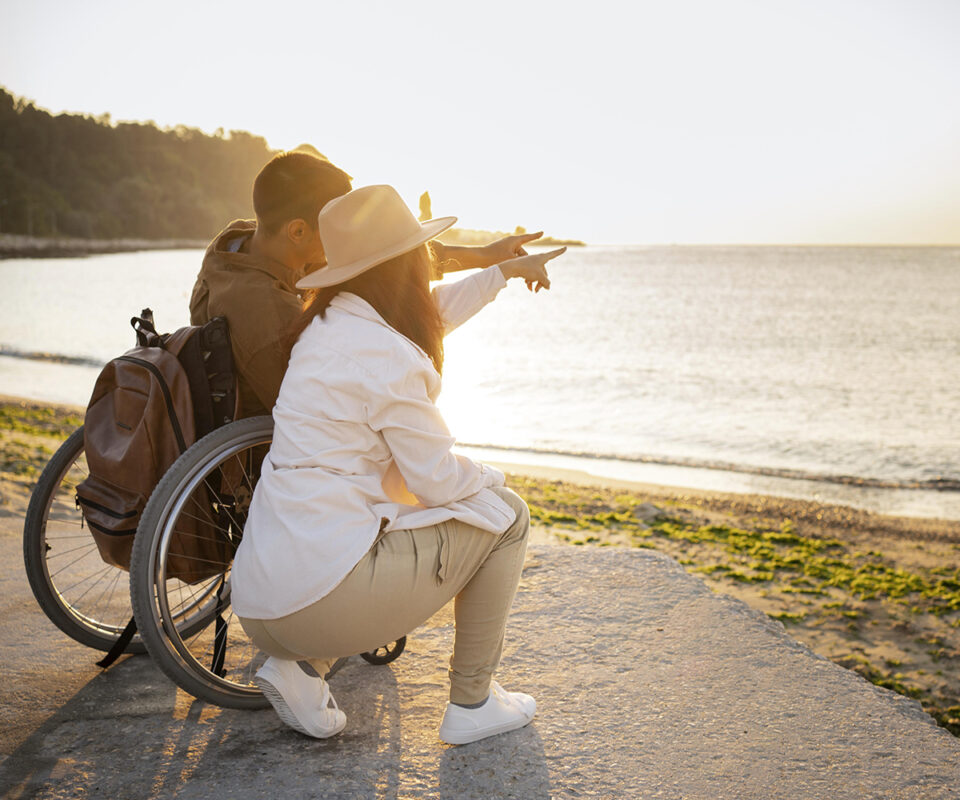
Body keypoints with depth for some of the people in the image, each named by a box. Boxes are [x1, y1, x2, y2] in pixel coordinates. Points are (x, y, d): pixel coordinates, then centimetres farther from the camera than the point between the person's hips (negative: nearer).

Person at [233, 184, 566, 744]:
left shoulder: (327, 325, 12)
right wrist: (491, 478, 14)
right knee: (504, 513, 7)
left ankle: (302, 664, 16)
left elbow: (425, 317, 31)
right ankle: (472, 703, 17)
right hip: (323, 589, -8)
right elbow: (439, 481, -9)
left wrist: (505, 270, 42)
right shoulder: (388, 358, -15)